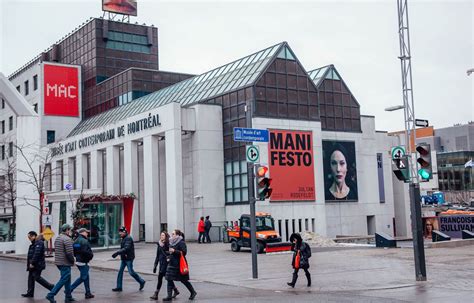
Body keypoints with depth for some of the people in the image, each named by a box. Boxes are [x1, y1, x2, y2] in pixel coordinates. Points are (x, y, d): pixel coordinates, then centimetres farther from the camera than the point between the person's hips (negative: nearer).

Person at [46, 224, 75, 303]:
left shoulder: (57, 238, 14)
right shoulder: (67, 239, -16)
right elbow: (69, 253, -22)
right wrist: (72, 261, -6)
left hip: (58, 262, 10)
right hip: (65, 263, -10)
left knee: (67, 279, 16)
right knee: (63, 280, -5)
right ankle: (51, 295, -8)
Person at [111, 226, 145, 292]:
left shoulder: (128, 238, -16)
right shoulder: (123, 238, 14)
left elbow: (126, 248, -27)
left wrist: (117, 252, -31)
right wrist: (117, 253, 5)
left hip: (129, 258, -9)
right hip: (124, 258, 10)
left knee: (131, 272, -6)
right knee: (120, 271, 5)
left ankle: (141, 282, 11)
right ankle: (119, 287, 9)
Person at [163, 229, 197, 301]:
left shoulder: (181, 243, -14)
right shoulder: (172, 243, 10)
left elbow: (184, 252, -22)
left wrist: (174, 251, -28)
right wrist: (169, 257, 7)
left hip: (179, 264, -8)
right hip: (172, 264, 8)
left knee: (183, 280, 3)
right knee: (169, 279, 2)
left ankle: (193, 292, 19)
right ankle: (169, 296, 9)